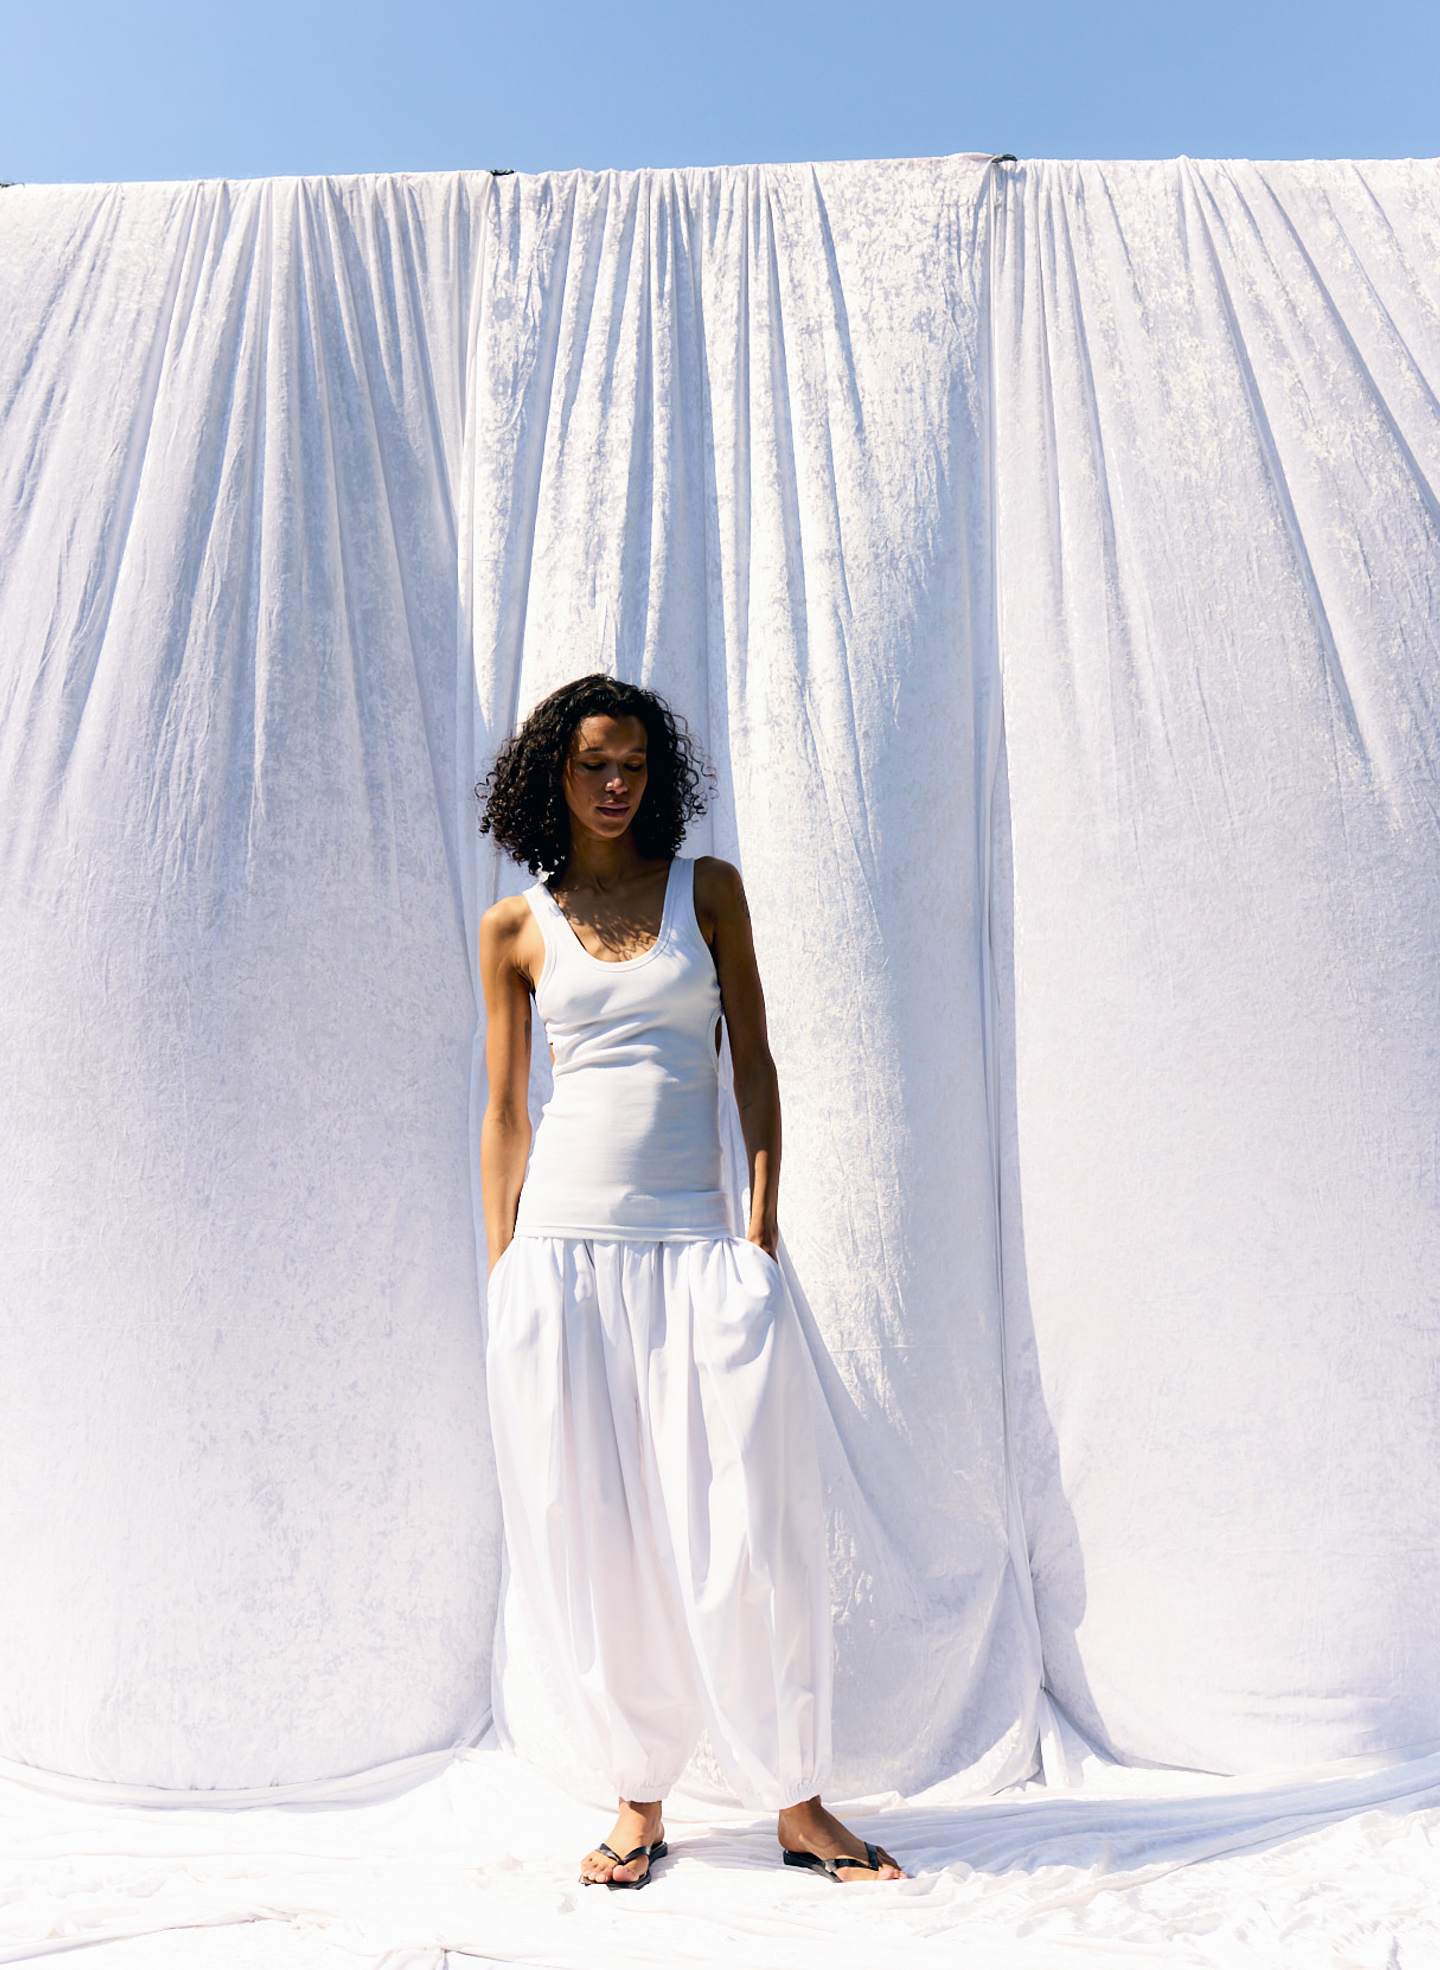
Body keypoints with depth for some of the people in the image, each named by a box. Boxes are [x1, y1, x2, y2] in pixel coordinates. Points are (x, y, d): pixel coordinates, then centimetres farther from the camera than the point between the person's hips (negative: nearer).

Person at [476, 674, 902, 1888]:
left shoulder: (707, 889, 8)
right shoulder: (516, 928, 8)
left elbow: (754, 1060, 6)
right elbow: (505, 1112, 10)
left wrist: (765, 1216, -3)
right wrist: (502, 1269, 6)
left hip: (701, 1250, 0)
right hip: (564, 1253, 1)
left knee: (747, 1532, 1)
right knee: (593, 1539, 7)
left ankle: (795, 1798, 20)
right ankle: (640, 1796, 25)